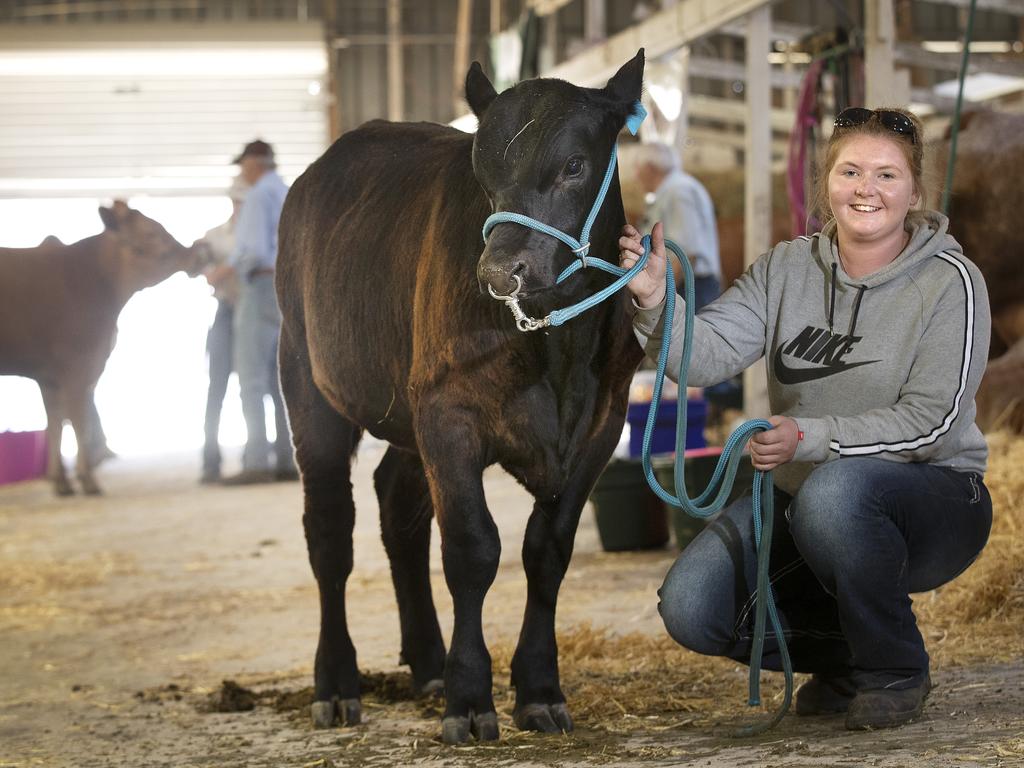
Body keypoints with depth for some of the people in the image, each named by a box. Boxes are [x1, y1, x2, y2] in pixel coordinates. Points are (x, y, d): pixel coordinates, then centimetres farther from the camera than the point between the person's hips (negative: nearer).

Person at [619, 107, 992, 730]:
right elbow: (709, 354, -11)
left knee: (833, 489, -39)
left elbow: (930, 422, -18)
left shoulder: (951, 282, -11)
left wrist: (809, 438, -29)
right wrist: (655, 299, -32)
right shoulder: (786, 269, 2)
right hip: (801, 499, 5)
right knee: (691, 610, -17)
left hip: (933, 500, -4)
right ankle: (844, 658, 12)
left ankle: (896, 671, -12)